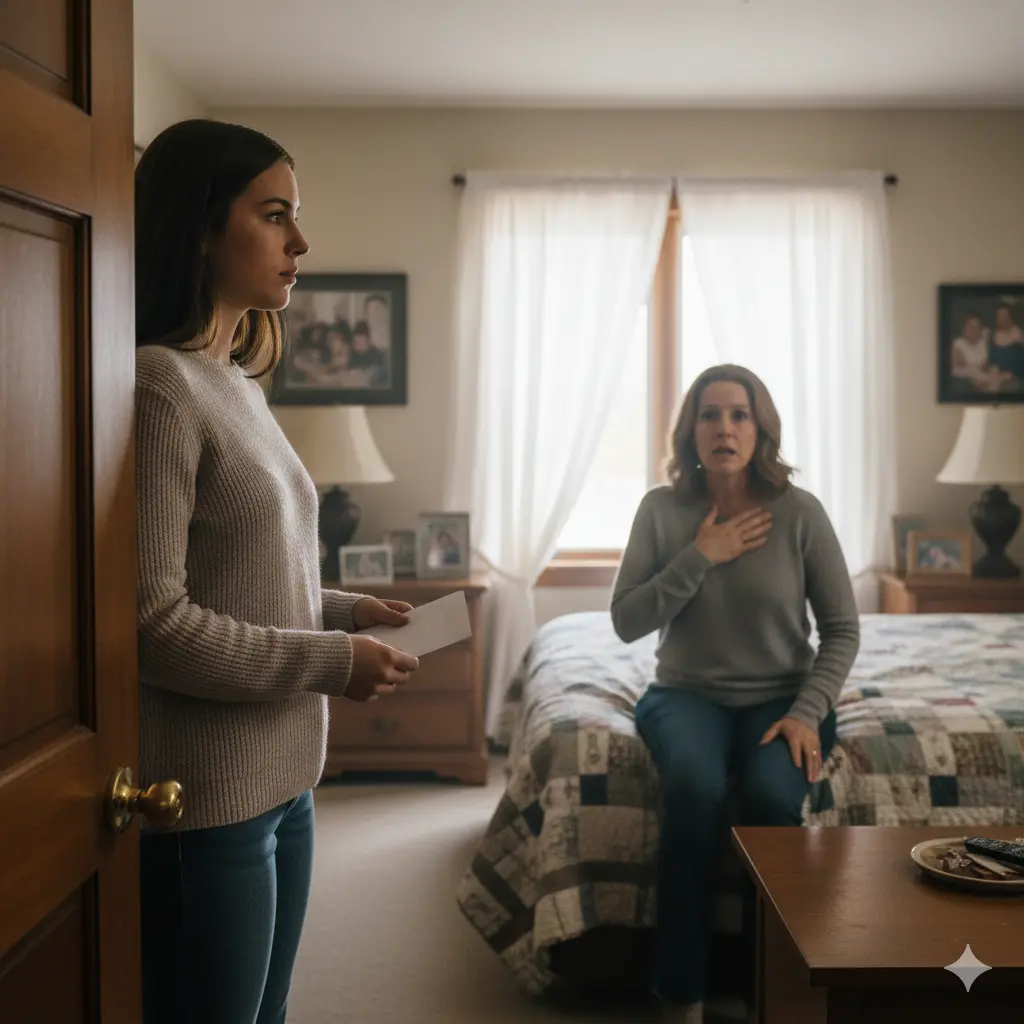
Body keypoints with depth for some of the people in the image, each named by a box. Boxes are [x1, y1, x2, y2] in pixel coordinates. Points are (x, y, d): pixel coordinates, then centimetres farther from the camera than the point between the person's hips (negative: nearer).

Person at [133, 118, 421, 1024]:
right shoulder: (157, 386, -17)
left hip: (281, 776, 9)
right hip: (203, 798, -9)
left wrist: (341, 611, 4)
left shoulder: (236, 386, 10)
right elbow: (149, 619, -22)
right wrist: (330, 664, -16)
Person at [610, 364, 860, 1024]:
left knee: (773, 795, -33)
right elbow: (627, 623, -5)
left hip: (782, 697, 0)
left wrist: (807, 713, -14)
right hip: (688, 693, 0)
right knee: (695, 787, -33)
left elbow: (843, 630, -1)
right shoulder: (662, 509, -1)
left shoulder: (800, 511, -5)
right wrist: (699, 558, -15)